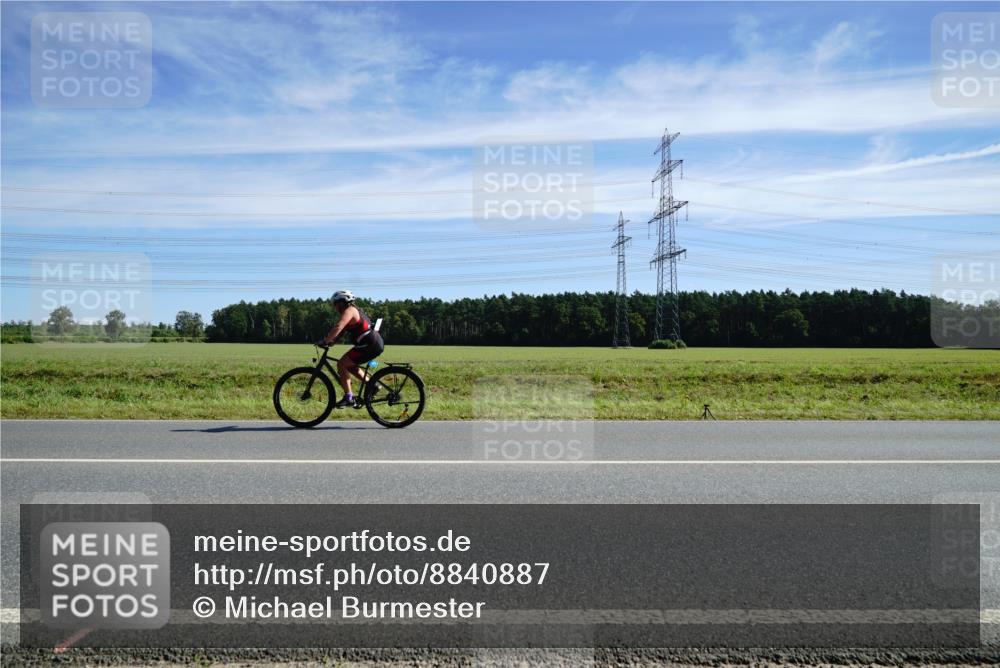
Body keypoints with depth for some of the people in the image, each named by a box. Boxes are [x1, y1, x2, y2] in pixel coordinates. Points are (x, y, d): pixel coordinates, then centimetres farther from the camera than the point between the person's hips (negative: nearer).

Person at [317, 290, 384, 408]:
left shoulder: (349, 311, -8)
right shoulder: (354, 311, 22)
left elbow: (338, 328, -23)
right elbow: (341, 330, 23)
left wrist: (324, 341, -21)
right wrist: (330, 341, 13)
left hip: (369, 345, -10)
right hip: (376, 344, 10)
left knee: (341, 364, -4)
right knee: (350, 365, 23)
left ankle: (348, 398, -3)